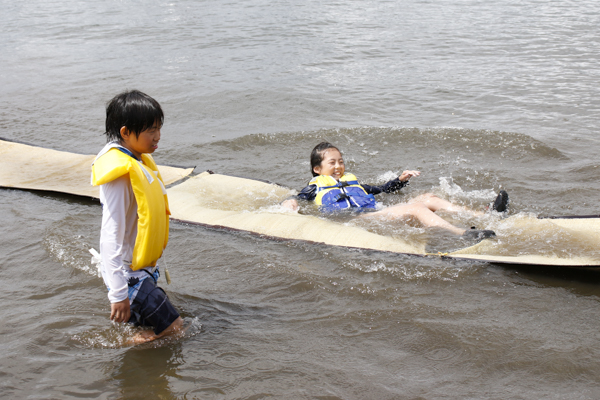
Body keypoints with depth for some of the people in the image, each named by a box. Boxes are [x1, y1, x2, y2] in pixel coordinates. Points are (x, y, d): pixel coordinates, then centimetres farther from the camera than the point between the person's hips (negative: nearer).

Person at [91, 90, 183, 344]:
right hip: (129, 273, -9)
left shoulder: (140, 161, 5)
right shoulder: (119, 174, -24)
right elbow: (111, 236, -26)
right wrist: (118, 293, -26)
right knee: (173, 328, -6)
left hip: (143, 268, 9)